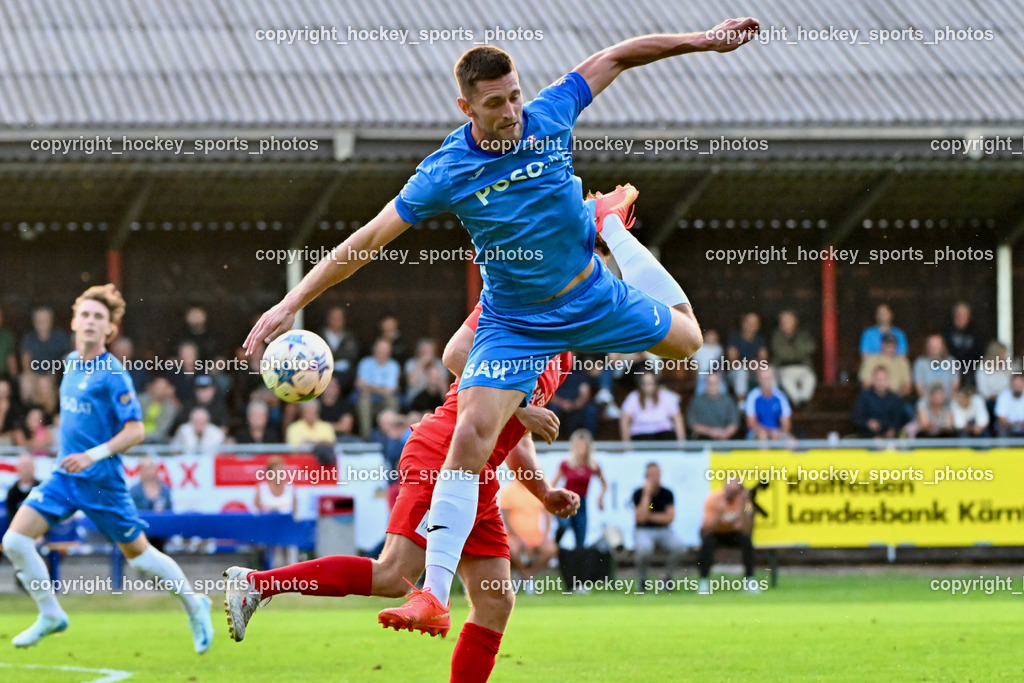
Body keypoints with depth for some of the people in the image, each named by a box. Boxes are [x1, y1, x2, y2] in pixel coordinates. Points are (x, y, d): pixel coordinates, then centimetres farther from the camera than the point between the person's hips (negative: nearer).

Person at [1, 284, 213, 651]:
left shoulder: (113, 374, -14)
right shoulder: (72, 362, 8)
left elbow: (135, 431, -18)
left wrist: (94, 455, -28)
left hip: (101, 480, -6)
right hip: (64, 476, 6)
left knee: (138, 554, 5)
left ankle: (195, 607, 27)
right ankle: (51, 615, 8)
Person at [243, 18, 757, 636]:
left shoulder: (549, 117, -17)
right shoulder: (446, 173, -24)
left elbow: (616, 57, -2)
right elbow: (368, 240, -21)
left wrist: (701, 41, 0)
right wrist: (292, 302, -25)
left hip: (593, 299, 3)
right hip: (515, 322, -3)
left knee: (685, 337, 23)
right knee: (471, 437, -22)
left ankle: (612, 224, 47)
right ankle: (435, 593, -22)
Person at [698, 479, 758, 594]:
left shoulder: (743, 500, -19)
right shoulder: (713, 499, -24)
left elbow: (746, 529, -30)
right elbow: (708, 529, -29)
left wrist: (743, 508, -39)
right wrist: (719, 513, -44)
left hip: (732, 532, 2)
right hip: (714, 532, -2)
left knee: (747, 541, -28)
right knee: (708, 541, -35)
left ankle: (749, 581, -16)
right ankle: (703, 582, -23)